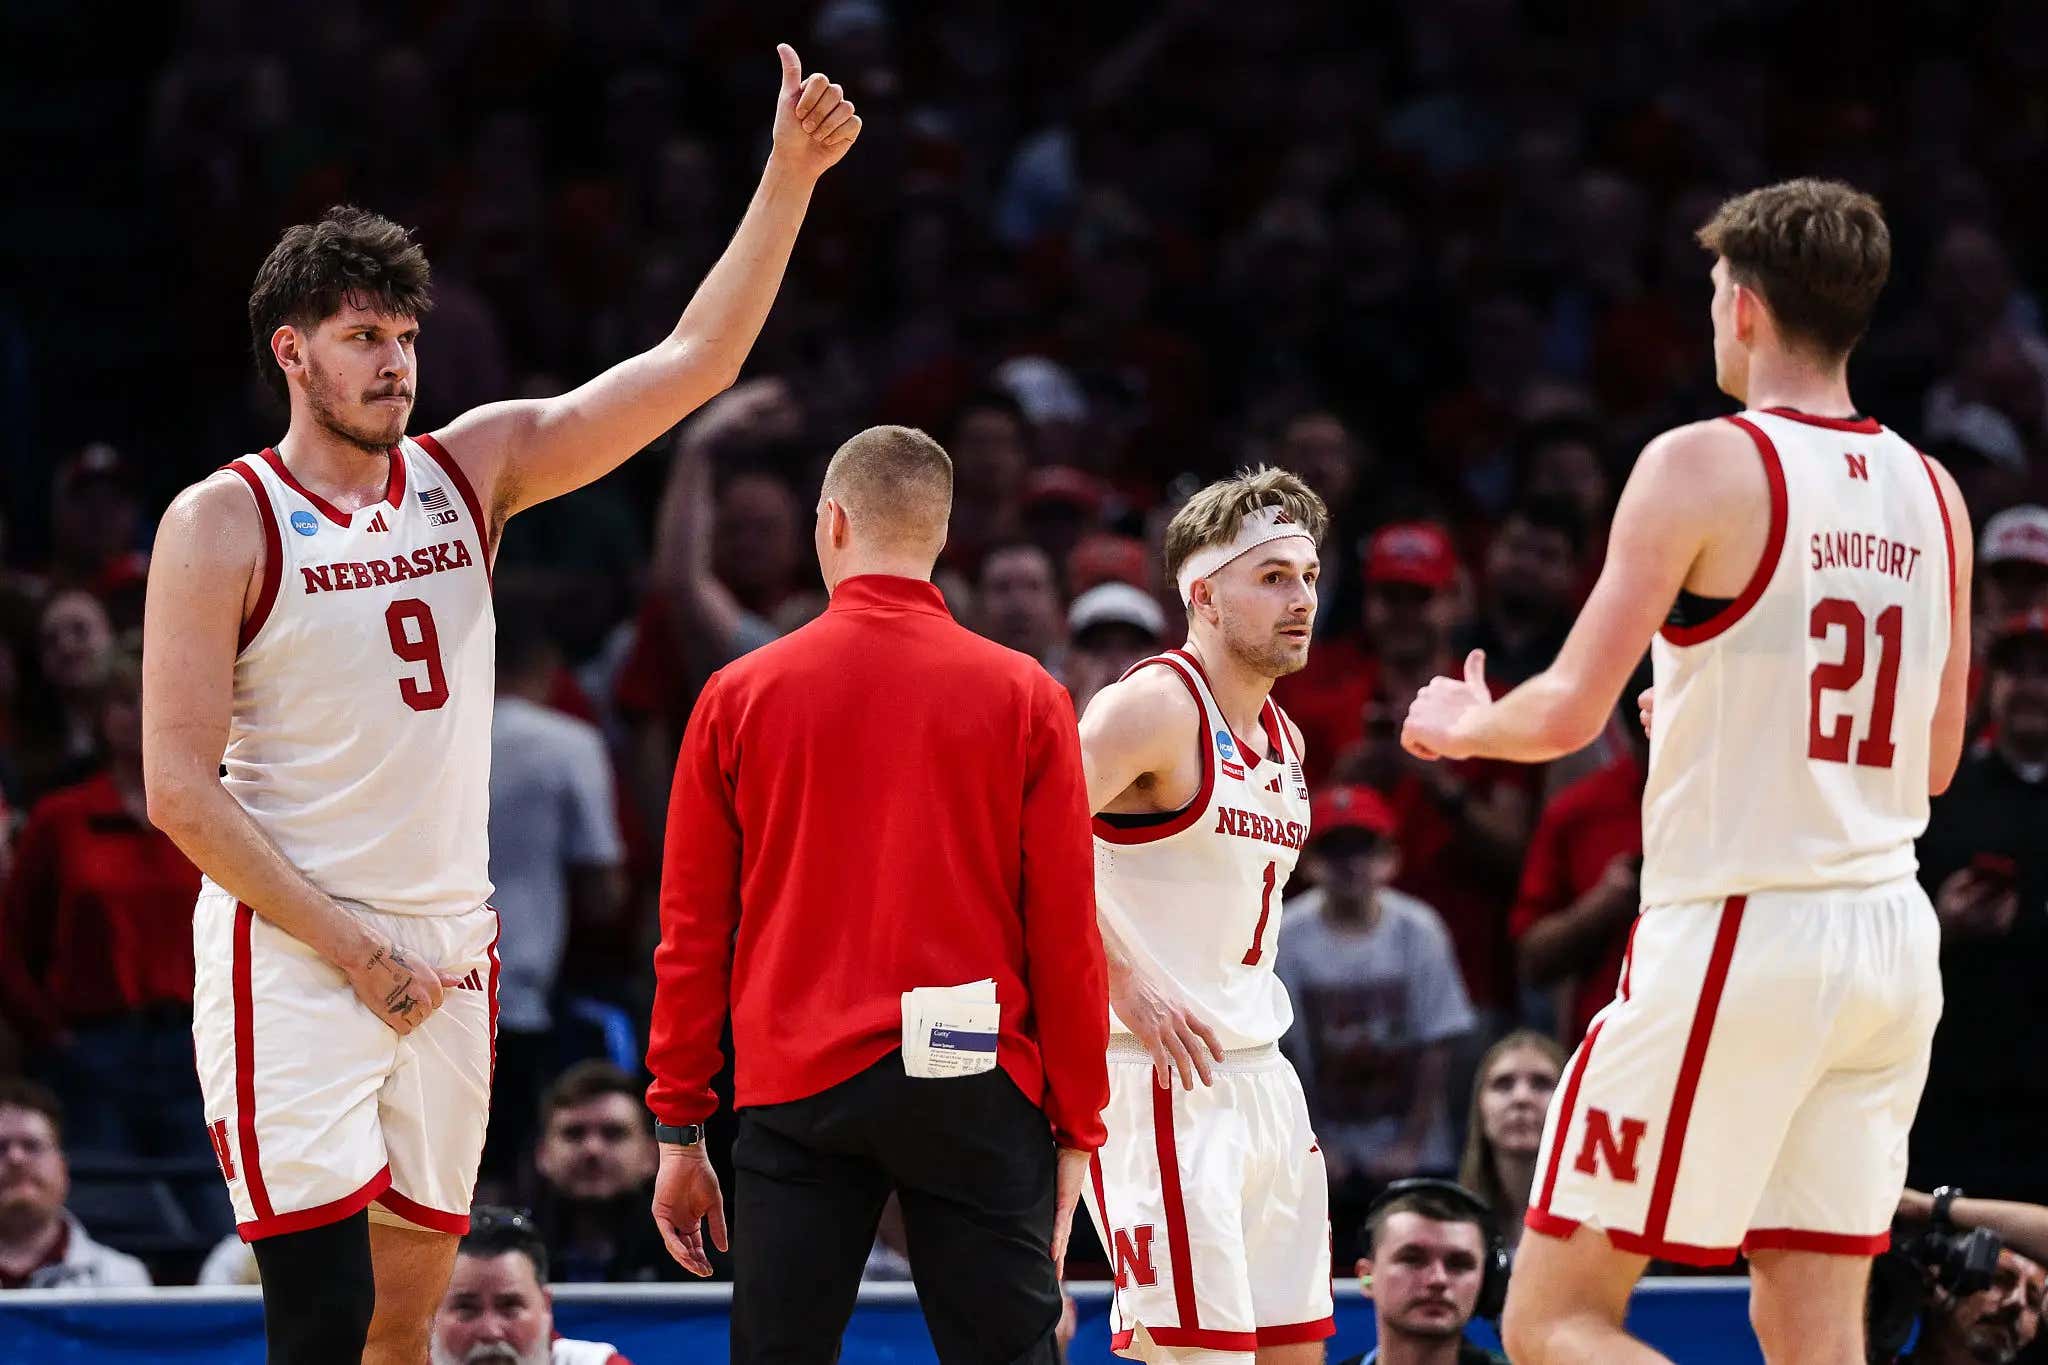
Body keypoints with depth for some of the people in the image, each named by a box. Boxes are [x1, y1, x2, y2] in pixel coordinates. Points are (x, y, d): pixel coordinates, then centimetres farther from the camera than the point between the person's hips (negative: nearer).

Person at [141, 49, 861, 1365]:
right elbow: (181, 790, -9)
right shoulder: (223, 525, -5)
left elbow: (691, 365, 4)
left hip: (450, 953, 5)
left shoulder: (471, 469, 9)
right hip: (292, 959, -5)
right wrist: (357, 954, -13)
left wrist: (789, 179, -6)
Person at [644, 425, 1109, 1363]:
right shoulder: (1023, 696, 1)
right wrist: (1077, 1130, 8)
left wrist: (679, 1133, 12)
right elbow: (1066, 936, 0)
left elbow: (693, 933, 6)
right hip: (977, 1091, -1)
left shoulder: (741, 694, 4)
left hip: (795, 1089, 1)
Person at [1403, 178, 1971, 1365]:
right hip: (1891, 939, 6)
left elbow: (1572, 711, -13)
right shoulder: (1933, 494, 10)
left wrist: (1464, 727, 8)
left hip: (1734, 933, -6)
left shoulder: (1706, 466, -9)